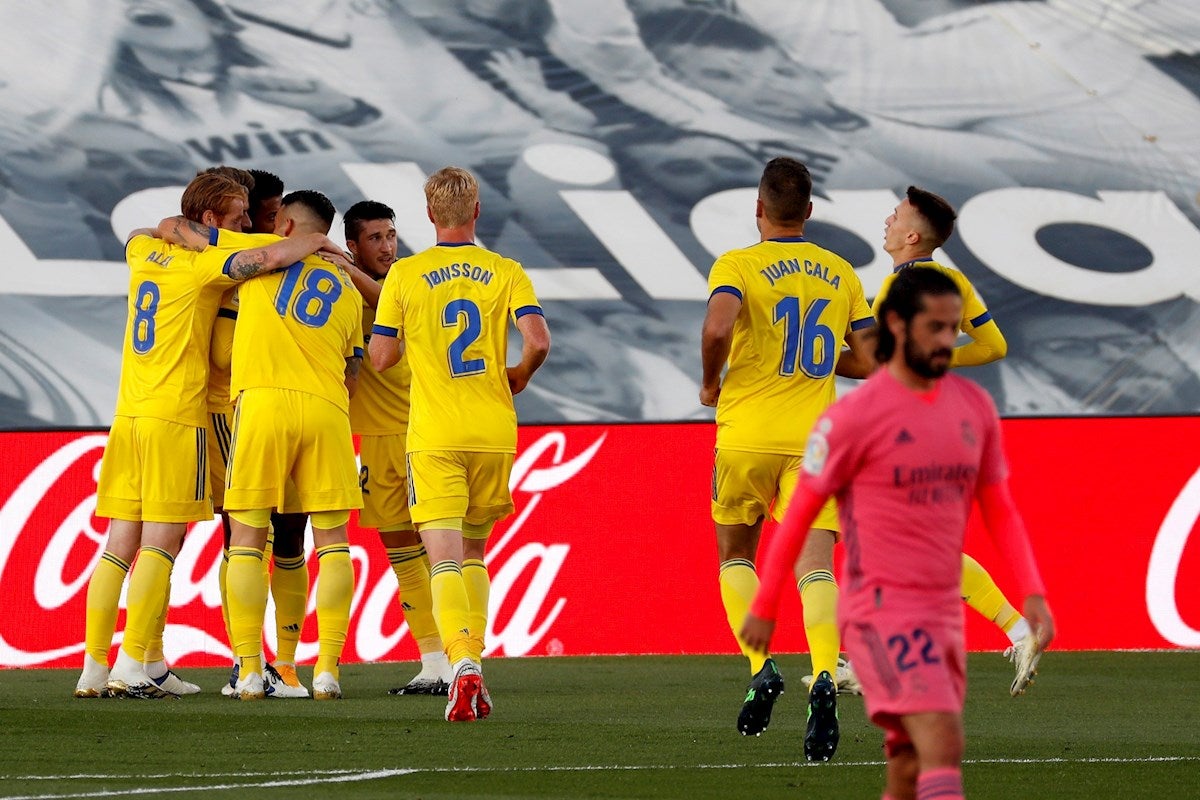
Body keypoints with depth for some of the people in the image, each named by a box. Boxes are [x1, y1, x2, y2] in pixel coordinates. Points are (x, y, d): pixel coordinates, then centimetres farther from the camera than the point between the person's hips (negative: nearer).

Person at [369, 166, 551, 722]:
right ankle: (472, 665, 16)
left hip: (434, 436, -3)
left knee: (444, 556, -9)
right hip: (493, 432, 3)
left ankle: (463, 663, -29)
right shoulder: (506, 273, 3)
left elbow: (381, 358, 1)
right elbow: (537, 341, -10)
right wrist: (517, 377, 10)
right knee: (473, 551, 19)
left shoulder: (405, 275, -1)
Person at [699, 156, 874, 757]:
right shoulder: (840, 273, 10)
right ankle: (823, 678, -31)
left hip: (747, 436, -2)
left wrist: (711, 383, -5)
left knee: (735, 556, 19)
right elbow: (869, 359, 9)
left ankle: (761, 668, 0)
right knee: (816, 565, -7)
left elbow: (718, 325, -23)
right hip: (814, 438, 2)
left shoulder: (738, 265, -3)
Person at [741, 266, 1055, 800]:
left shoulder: (975, 407, 10)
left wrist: (1032, 593, 2)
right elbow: (799, 514, -1)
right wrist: (763, 608, 3)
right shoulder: (855, 416, -8)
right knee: (944, 742, -21)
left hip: (945, 611, 6)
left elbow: (999, 510, 15)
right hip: (882, 610, -6)